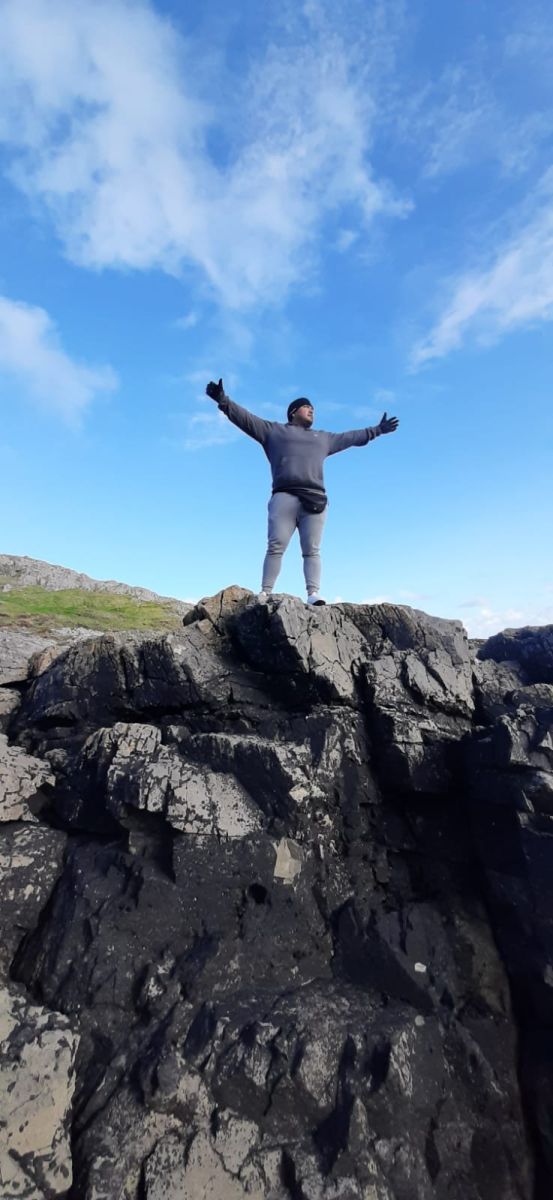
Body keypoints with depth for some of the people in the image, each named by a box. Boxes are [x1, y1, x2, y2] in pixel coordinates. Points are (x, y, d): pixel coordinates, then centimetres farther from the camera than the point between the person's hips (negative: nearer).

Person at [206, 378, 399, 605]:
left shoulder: (323, 438, 34)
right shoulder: (274, 430, 23)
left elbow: (352, 437, 42)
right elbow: (245, 418, 16)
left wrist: (376, 430, 45)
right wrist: (223, 400, 5)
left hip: (315, 499, 3)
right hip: (284, 496, -3)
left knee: (312, 550, -8)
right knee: (276, 547, -13)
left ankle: (313, 594, -16)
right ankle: (265, 593, -17)